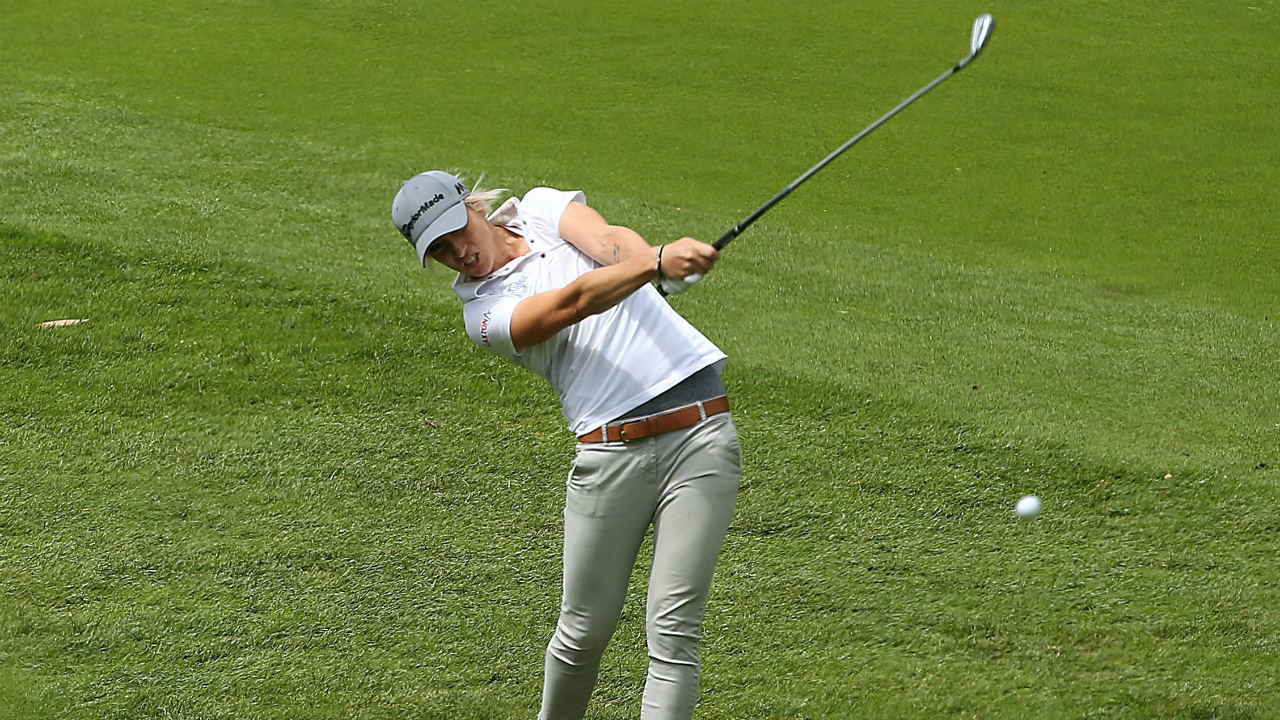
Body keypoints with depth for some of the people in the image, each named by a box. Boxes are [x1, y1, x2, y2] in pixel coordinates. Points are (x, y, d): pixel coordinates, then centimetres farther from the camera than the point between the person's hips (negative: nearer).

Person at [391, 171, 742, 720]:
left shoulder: (541, 207, 13)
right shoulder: (482, 311, 1)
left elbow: (607, 240, -8)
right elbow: (575, 302, -18)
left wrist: (652, 255, -32)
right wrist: (658, 266, -35)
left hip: (701, 432, 1)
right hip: (610, 454, -1)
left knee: (673, 629, -8)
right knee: (585, 630, 6)